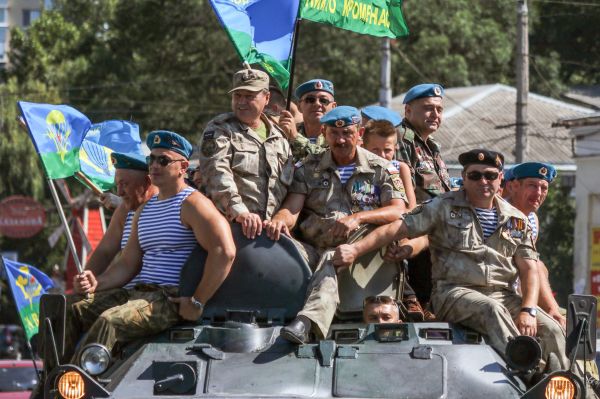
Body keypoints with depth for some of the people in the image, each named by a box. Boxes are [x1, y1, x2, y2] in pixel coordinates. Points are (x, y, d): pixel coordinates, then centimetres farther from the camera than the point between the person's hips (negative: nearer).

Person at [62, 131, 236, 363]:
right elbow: (128, 264, 19)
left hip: (173, 298, -9)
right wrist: (97, 283, -1)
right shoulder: (144, 210, 21)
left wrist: (198, 302, -19)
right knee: (71, 307, -2)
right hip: (137, 291, 9)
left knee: (110, 321, -31)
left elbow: (224, 252, -19)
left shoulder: (192, 204, -6)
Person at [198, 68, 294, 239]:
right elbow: (217, 173, -11)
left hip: (270, 227, 4)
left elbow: (287, 183, 20)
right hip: (229, 224, -4)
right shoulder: (218, 130, 5)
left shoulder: (279, 137, 21)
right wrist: (240, 212, -24)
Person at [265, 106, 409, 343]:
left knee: (331, 262, -38)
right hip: (316, 249, 4)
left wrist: (358, 218, -19)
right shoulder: (308, 169, 18)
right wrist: (280, 219, -22)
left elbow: (398, 211, -2)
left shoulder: (381, 169, 13)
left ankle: (309, 320, -59)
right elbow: (292, 208, 5)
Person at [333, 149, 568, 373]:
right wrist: (355, 250, -15)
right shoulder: (444, 207, 6)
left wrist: (528, 310, -10)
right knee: (492, 310, -36)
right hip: (455, 293, -4)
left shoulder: (516, 220, 15)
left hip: (502, 295, 4)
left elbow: (529, 269, 9)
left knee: (552, 330, -18)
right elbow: (397, 229, -2)